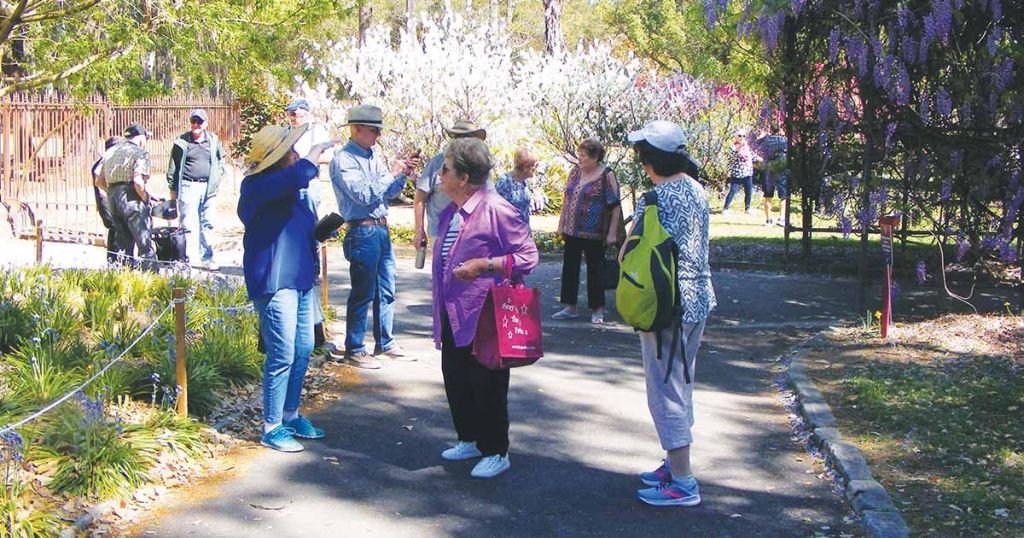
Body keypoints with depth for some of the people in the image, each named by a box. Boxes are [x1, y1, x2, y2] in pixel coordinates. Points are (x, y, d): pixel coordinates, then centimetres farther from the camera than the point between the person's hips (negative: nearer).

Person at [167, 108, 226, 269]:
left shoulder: (214, 140, 7)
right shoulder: (181, 142, 0)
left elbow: (221, 158, 22)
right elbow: (173, 166, 4)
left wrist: (217, 175, 9)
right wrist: (172, 189, 3)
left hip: (208, 187, 3)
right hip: (188, 186, -3)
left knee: (207, 223, 7)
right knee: (189, 224, -4)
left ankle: (207, 258, 15)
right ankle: (191, 258, -3)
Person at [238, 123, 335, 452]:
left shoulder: (293, 189, 15)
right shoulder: (255, 187, -13)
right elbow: (292, 178, -33)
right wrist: (312, 158, -16)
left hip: (300, 280, 9)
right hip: (274, 282, -9)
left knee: (303, 351, 14)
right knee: (282, 356, -7)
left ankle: (290, 416, 29)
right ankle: (272, 428, 5)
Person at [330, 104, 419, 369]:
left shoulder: (373, 156, 12)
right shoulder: (343, 159, -11)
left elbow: (387, 193, 16)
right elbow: (364, 195, -19)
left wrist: (403, 174, 0)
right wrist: (393, 173, -13)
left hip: (382, 229, 8)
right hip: (362, 231, -8)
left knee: (386, 289, 13)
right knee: (363, 293, -3)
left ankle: (385, 343, 24)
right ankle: (354, 350, 7)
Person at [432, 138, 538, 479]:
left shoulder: (496, 209, -16)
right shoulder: (451, 213, 11)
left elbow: (528, 256, -15)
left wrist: (483, 265, -23)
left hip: (484, 317, -9)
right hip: (453, 314, 9)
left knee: (486, 384, 0)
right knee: (455, 379, 15)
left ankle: (496, 452, 14)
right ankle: (470, 440, 33)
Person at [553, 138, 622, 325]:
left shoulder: (606, 175, -10)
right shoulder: (576, 171, 8)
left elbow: (615, 206, -11)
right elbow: (567, 198, 17)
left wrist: (612, 233, -14)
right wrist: (561, 224, 15)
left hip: (594, 233, -6)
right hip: (572, 231, 6)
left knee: (594, 270, 3)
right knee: (569, 268, 9)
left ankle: (597, 310, 15)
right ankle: (570, 308, 19)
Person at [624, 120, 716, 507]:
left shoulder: (655, 200, -20)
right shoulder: (696, 189, 6)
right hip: (699, 298, 9)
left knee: (665, 388, 0)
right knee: (681, 386, 19)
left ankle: (682, 483, 6)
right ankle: (676, 465, 31)